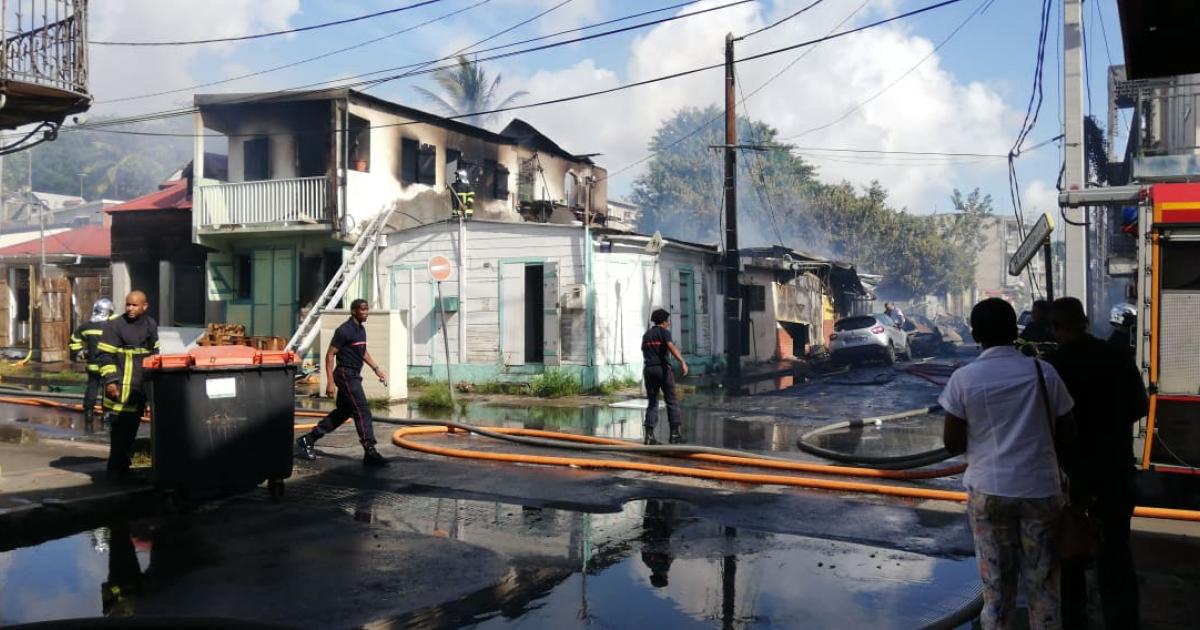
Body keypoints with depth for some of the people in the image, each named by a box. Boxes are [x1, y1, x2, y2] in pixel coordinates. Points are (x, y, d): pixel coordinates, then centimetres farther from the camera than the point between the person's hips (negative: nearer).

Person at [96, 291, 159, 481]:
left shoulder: (151, 325, 12)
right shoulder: (114, 325, -7)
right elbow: (105, 355, -8)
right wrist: (110, 380, -15)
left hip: (141, 387, 6)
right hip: (121, 387, -6)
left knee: (132, 426, 12)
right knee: (120, 427, -7)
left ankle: (123, 466, 21)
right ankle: (116, 470, 0)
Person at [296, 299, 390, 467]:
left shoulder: (361, 329, 13)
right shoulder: (344, 330, -15)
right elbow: (330, 354, -16)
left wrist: (376, 369, 16)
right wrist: (330, 382, -20)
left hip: (354, 376, 10)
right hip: (346, 375, -10)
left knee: (343, 412, 16)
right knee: (362, 411, -12)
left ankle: (308, 440, 26)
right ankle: (370, 453, -12)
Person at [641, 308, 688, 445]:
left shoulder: (646, 335, 17)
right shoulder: (664, 332, -2)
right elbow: (671, 347, -19)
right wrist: (682, 361, -31)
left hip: (649, 369, 5)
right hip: (662, 368, -5)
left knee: (652, 403, 8)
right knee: (671, 401, 3)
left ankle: (649, 435, -2)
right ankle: (675, 433, 1)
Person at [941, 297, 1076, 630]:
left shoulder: (963, 378, -7)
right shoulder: (1042, 371, -4)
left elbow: (952, 443, -4)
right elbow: (1066, 433, 3)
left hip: (988, 491, 0)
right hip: (1040, 489, 1)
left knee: (996, 587, 11)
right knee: (1043, 586, 13)